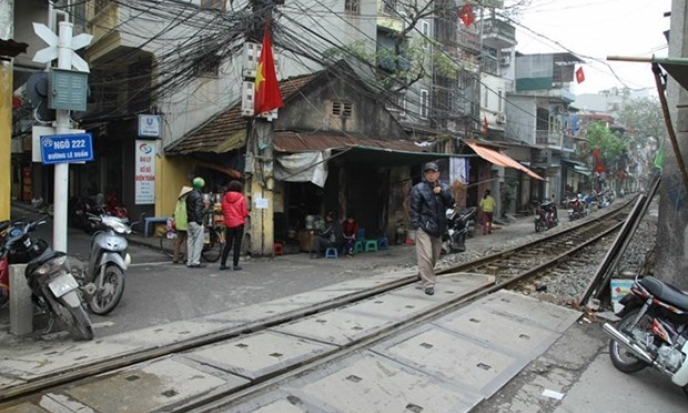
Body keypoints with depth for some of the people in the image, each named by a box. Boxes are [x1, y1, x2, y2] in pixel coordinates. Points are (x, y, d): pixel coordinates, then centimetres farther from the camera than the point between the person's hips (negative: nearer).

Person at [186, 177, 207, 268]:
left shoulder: (189, 195, 13)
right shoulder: (198, 196, -14)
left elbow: (187, 208, 16)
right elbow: (198, 210, -19)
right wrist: (200, 221, -15)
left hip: (189, 221, 9)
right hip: (196, 222, -9)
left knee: (190, 241, 11)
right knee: (198, 242, -4)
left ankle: (189, 261, 15)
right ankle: (195, 262, -4)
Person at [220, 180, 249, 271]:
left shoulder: (225, 198, 1)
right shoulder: (241, 198, -8)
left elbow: (223, 211, 8)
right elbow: (245, 213, -8)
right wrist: (246, 213, 13)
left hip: (228, 224, 3)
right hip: (239, 223, -3)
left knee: (228, 244, 12)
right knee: (237, 244, 2)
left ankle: (222, 264, 11)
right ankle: (235, 265, 2)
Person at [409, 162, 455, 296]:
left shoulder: (443, 188, 11)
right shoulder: (418, 188, -6)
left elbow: (451, 203, 1)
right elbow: (414, 208, -8)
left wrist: (442, 192, -14)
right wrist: (416, 225, -14)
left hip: (438, 227, 6)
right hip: (424, 227, -6)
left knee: (435, 256, 16)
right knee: (426, 256, -12)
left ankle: (425, 276, 36)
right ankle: (428, 284, -7)